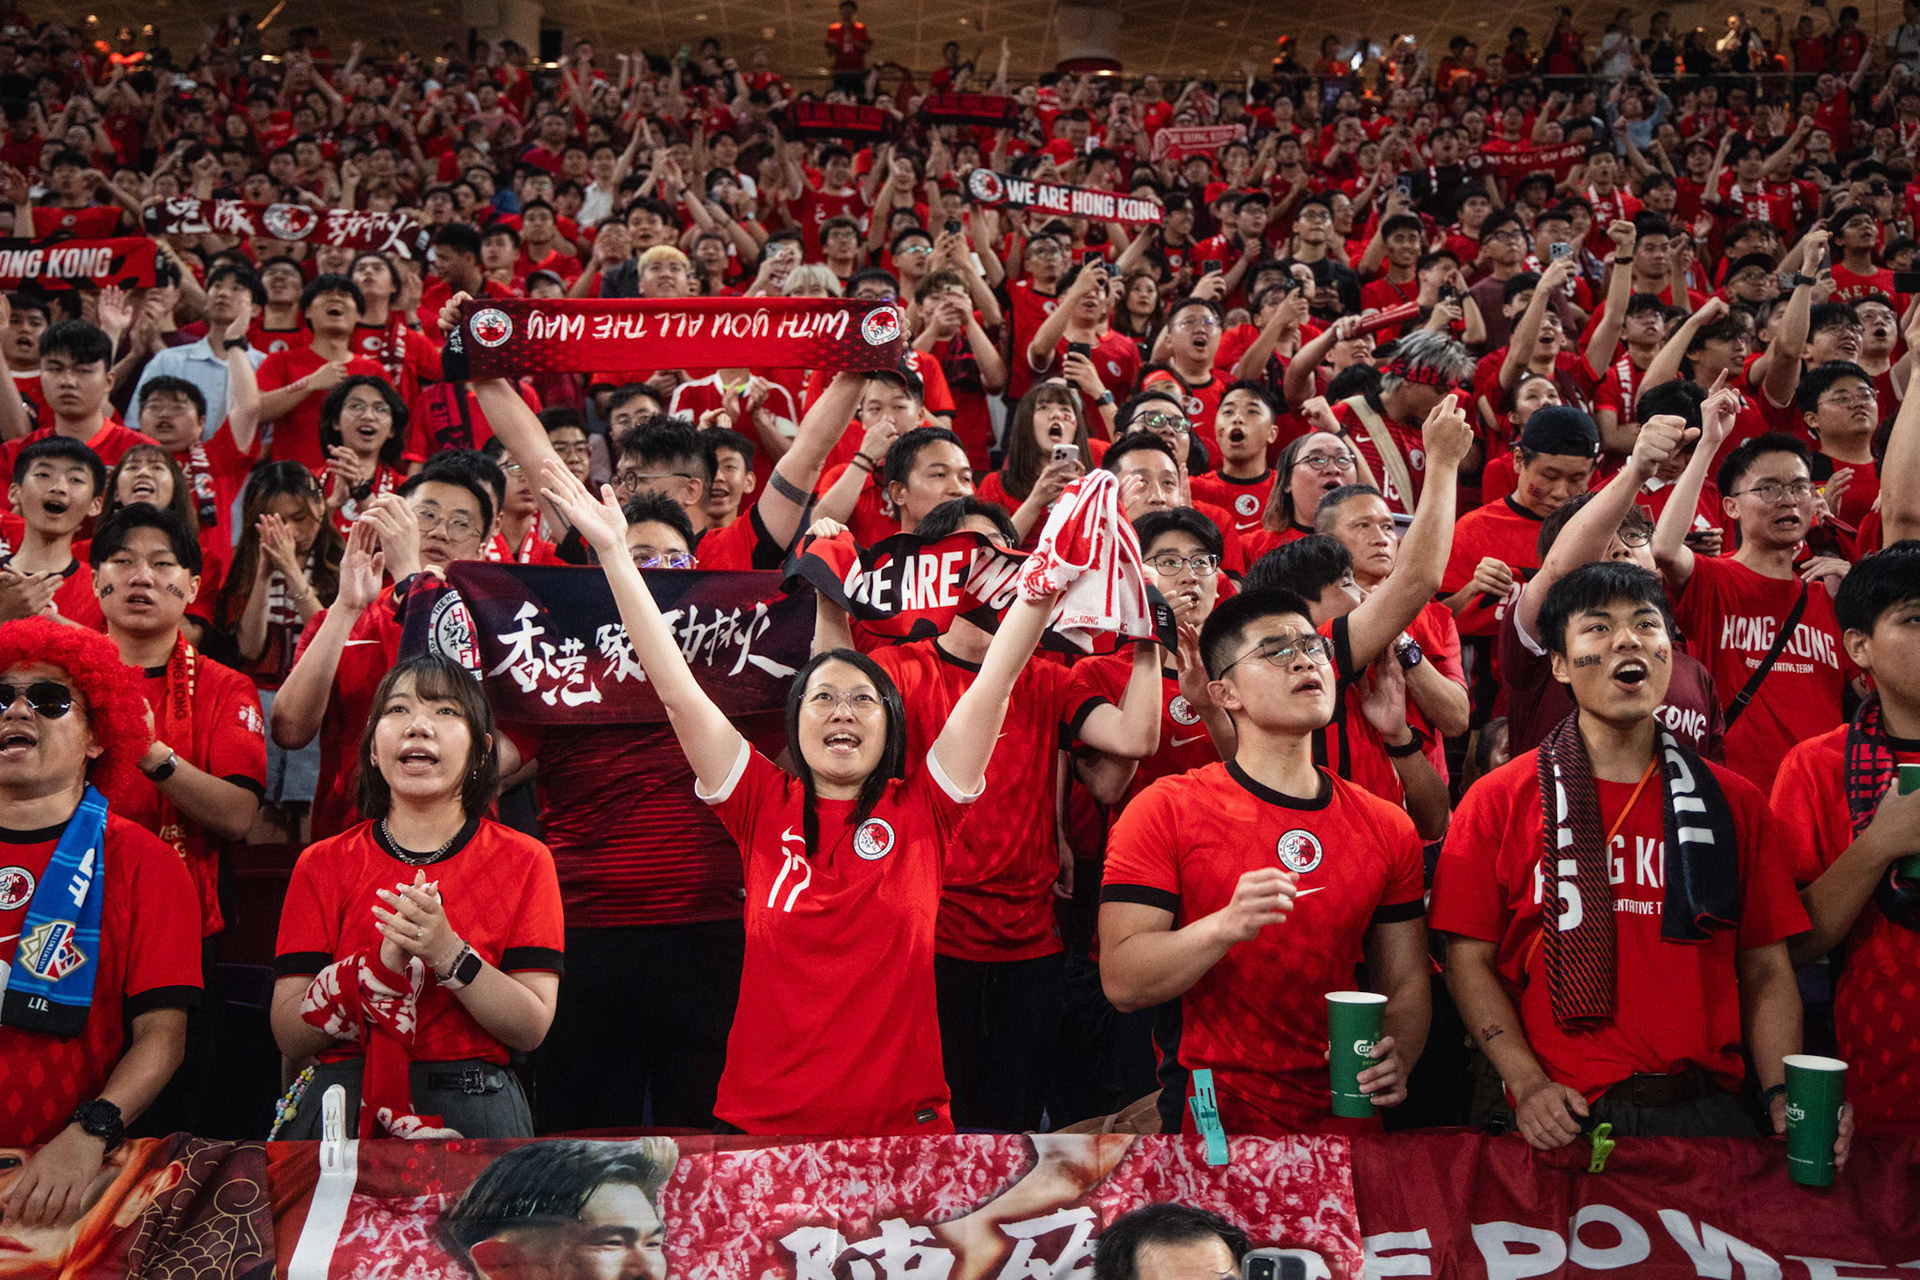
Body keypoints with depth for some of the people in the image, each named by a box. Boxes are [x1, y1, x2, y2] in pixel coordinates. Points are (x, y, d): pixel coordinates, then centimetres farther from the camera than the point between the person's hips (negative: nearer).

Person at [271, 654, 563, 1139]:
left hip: (473, 1113, -1)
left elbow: (532, 1030, -3)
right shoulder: (323, 863, 8)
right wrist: (386, 962, -16)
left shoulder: (524, 861, 6)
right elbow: (289, 1036, -1)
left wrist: (447, 953, -18)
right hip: (342, 1109, 1)